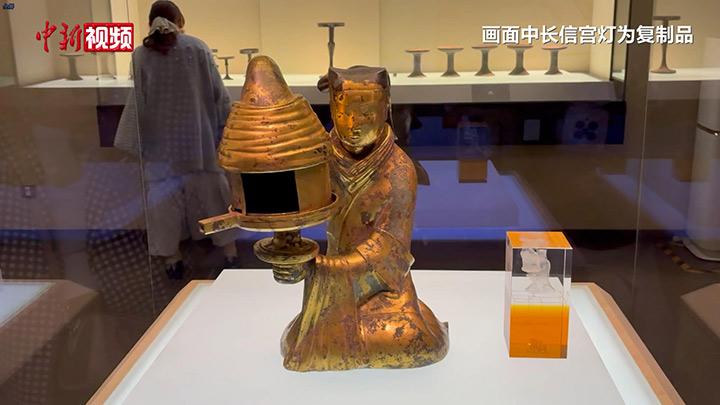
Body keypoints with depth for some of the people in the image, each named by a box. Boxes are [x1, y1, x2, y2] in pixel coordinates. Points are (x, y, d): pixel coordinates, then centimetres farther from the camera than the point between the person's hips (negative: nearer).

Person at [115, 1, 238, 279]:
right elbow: (218, 92, -2)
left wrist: (128, 144, 3)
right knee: (210, 189, 11)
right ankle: (229, 250, 18)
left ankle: (172, 257, 15)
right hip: (198, 136, 1)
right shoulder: (197, 47, -3)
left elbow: (137, 102, -4)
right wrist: (226, 126, 8)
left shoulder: (141, 55, -4)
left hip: (160, 141, -1)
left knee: (163, 194, 9)